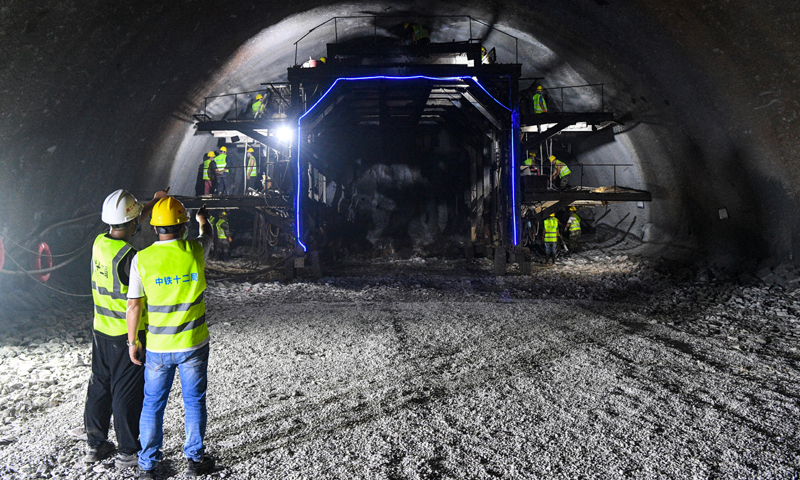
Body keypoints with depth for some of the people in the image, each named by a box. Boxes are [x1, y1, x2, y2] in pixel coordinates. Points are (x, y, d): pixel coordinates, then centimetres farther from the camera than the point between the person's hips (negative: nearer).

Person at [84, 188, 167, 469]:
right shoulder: (127, 256, -25)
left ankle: (96, 445, 32)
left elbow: (123, 227, 19)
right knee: (127, 392, 4)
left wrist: (152, 204, 18)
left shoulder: (100, 243, 0)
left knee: (100, 386, 18)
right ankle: (128, 451, 16)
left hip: (101, 330, 8)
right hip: (127, 335, -8)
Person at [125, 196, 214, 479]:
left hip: (157, 347, 0)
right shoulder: (195, 251, -8)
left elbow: (133, 305, -9)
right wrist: (203, 219, 39)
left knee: (153, 405, 15)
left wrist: (132, 341, 3)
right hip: (194, 344, 0)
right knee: (194, 402, 14)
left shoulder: (142, 259, -11)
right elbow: (207, 234, 17)